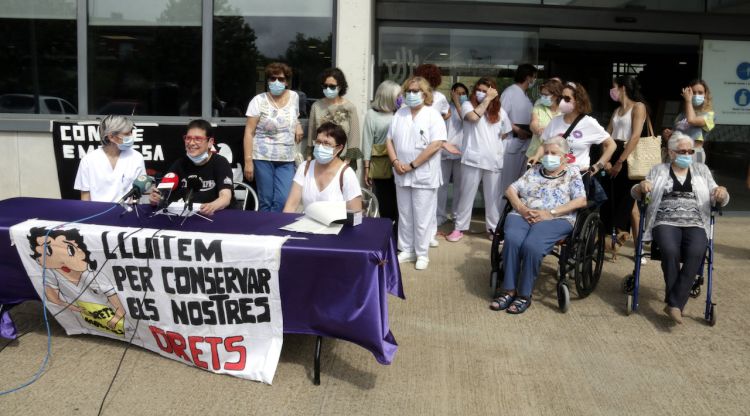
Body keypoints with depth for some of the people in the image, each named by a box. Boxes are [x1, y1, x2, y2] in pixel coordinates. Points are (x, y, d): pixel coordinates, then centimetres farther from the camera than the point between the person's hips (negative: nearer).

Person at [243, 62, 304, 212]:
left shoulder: (294, 97, 6)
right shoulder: (259, 101, -6)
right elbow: (249, 132, -7)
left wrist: (298, 125, 3)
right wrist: (248, 161, -13)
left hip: (287, 160, 3)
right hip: (263, 158, -3)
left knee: (284, 200, -8)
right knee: (266, 201, 2)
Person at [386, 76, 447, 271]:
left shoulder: (433, 116, -8)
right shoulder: (399, 114, 10)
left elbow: (435, 145, -17)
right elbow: (389, 140, 12)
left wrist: (412, 165, -16)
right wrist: (395, 162, -6)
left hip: (424, 176, -5)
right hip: (402, 175, 5)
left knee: (422, 218, 2)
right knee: (404, 215, 13)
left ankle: (422, 254, 13)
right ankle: (407, 250, 25)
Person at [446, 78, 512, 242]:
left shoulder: (499, 112, 10)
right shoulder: (468, 105, 1)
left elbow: (505, 133, 22)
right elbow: (474, 117, -21)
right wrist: (487, 100, -14)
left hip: (493, 160, 3)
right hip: (473, 158, -3)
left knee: (493, 196, 10)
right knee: (466, 194, 4)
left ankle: (494, 227, 21)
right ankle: (459, 227, 13)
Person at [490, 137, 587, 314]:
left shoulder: (572, 173, 13)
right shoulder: (533, 171, 24)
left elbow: (581, 201, -1)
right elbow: (511, 190, 15)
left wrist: (550, 212, -12)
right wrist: (522, 209, -7)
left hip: (556, 219, -3)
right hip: (523, 215, 3)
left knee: (532, 245, -34)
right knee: (512, 239, -31)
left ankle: (524, 294, -20)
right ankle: (509, 290, -23)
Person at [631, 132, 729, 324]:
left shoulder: (701, 170, 19)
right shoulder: (658, 170, 15)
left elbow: (718, 199, 15)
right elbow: (636, 193, 10)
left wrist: (722, 194, -10)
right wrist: (641, 186, -14)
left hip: (695, 224, 1)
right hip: (666, 223, -1)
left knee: (695, 253, -31)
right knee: (670, 251, -33)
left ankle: (674, 304, -28)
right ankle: (676, 303, -21)